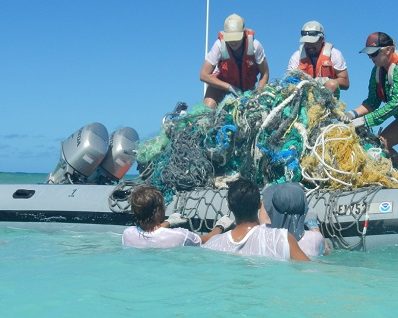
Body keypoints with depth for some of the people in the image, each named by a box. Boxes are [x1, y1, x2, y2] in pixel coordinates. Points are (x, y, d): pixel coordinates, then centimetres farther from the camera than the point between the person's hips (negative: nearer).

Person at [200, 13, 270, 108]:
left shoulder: (254, 45, -27)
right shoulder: (220, 45, -30)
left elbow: (265, 74, -13)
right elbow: (204, 75, -26)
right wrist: (229, 87, -27)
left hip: (247, 86, 3)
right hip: (221, 84, -2)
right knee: (208, 108, -23)